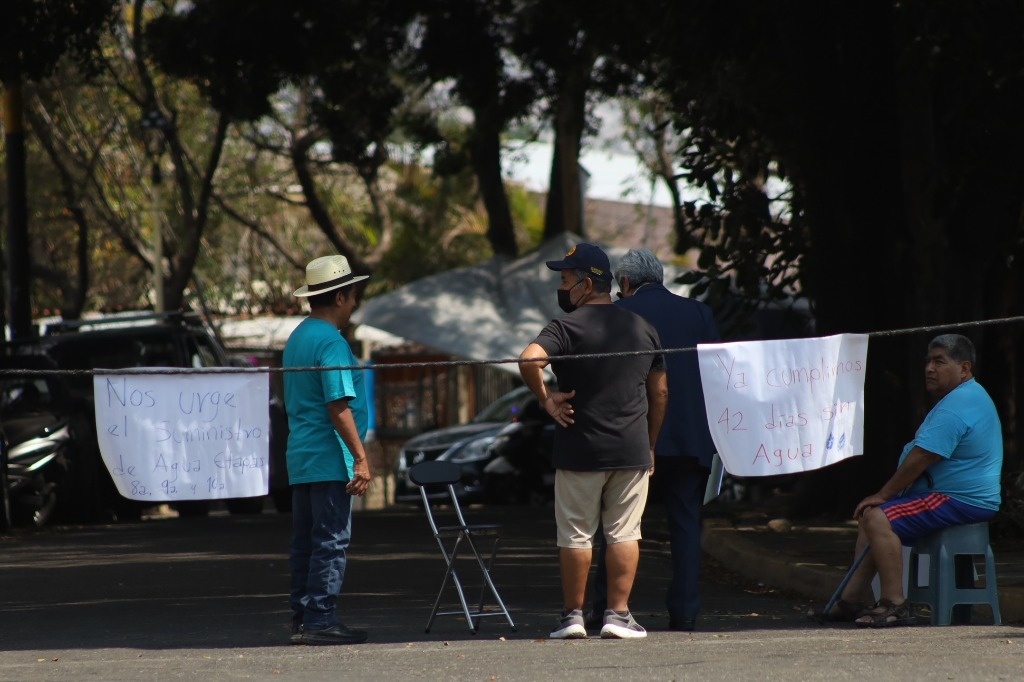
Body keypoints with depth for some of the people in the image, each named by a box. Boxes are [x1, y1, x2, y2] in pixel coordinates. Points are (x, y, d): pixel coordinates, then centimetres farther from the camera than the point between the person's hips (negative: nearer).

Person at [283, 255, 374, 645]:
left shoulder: (297, 338, 16)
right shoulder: (330, 342, -14)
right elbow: (339, 406, -20)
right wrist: (360, 457, -19)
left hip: (300, 458, 10)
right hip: (329, 459, -10)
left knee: (305, 541, 11)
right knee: (331, 540, -7)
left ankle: (302, 619, 14)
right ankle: (320, 620, -9)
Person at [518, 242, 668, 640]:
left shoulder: (567, 327, -8)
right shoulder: (641, 328, 9)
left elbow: (528, 360, -26)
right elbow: (659, 392, 14)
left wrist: (545, 399, -11)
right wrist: (650, 445, 21)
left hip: (580, 452, -4)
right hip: (633, 451, 4)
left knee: (575, 534, 4)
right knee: (624, 533, 6)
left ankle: (573, 615, 8)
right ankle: (618, 615, 3)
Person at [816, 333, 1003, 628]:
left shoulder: (954, 408, -21)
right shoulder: (971, 396, 17)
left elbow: (920, 460, -23)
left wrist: (883, 495, -12)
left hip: (961, 502, -12)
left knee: (878, 517, -24)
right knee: (870, 516, 18)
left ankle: (894, 604, -25)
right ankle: (854, 599, 15)